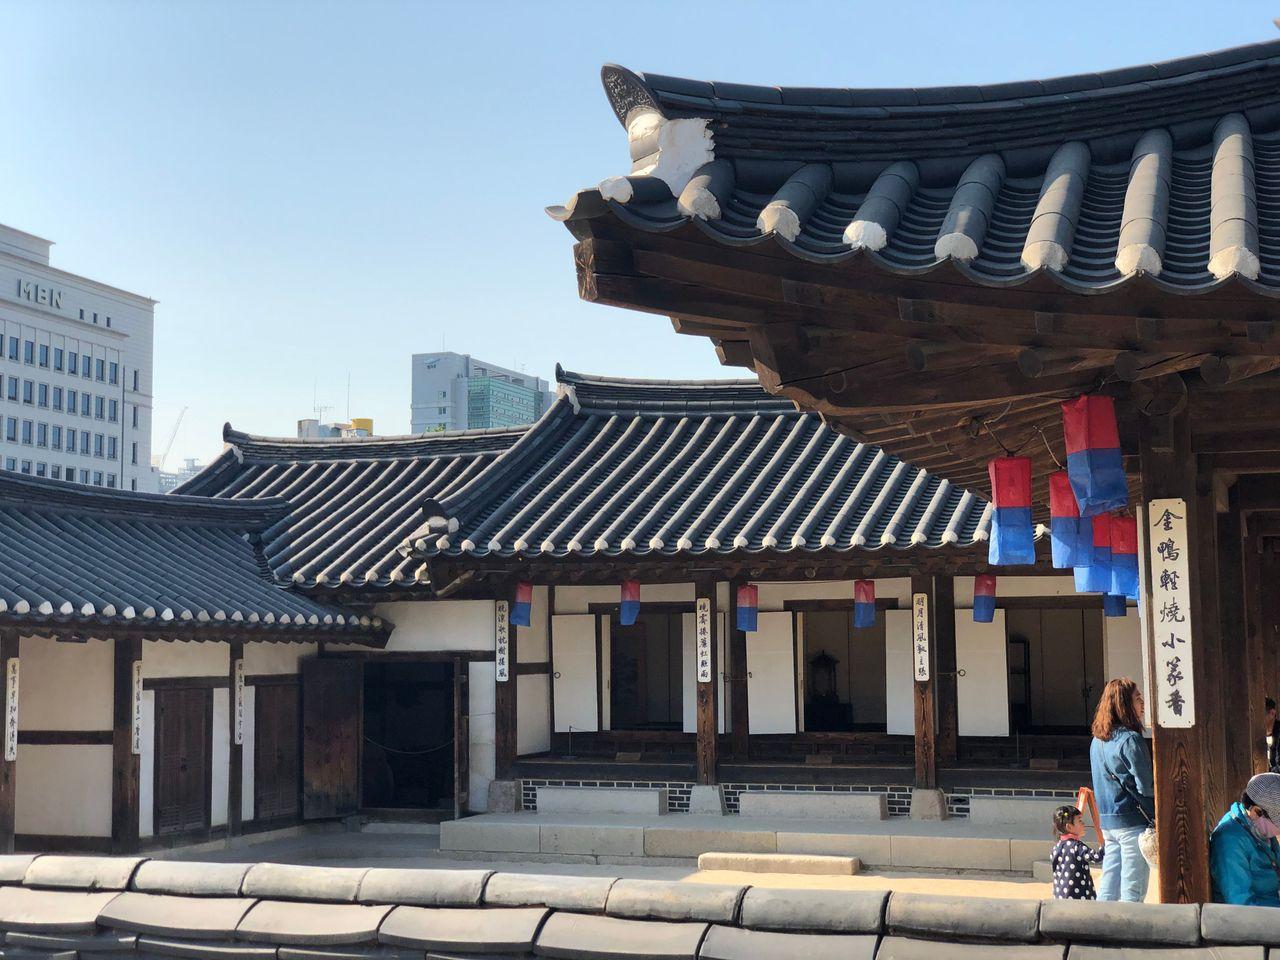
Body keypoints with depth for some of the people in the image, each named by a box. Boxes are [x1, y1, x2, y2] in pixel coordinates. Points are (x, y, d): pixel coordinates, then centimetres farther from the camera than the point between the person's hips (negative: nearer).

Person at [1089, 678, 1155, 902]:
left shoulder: (1098, 740, 12)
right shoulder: (1130, 740, -15)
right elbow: (1145, 786, -17)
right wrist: (1157, 817, -8)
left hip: (1107, 820, 8)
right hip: (1132, 821, -8)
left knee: (1107, 889, 12)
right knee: (1133, 891, -2)